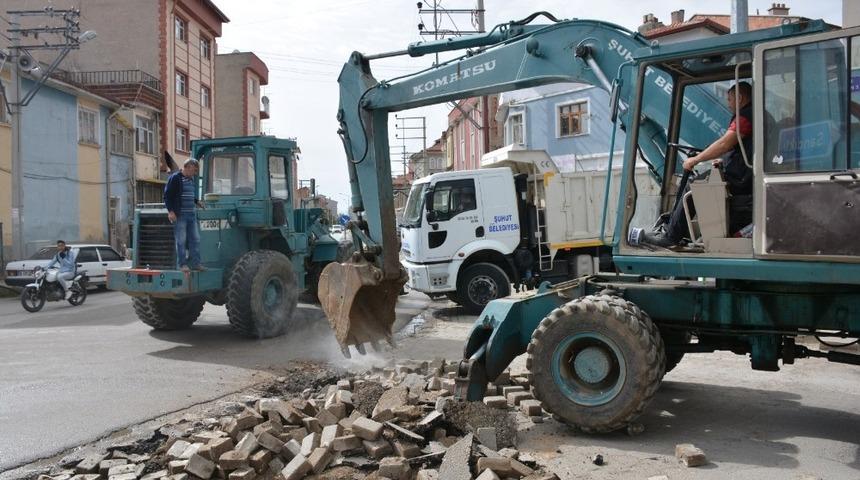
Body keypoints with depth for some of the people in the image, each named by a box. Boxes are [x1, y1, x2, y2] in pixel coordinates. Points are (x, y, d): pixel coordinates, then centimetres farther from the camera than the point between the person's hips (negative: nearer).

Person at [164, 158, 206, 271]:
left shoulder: (192, 179, 16)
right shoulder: (175, 178, -8)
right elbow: (167, 195, -11)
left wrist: (197, 201, 14)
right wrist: (170, 211, -17)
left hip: (192, 215, 8)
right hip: (180, 215, -8)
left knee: (195, 239, 8)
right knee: (181, 241, -2)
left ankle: (195, 263, 13)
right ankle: (182, 264, 4)